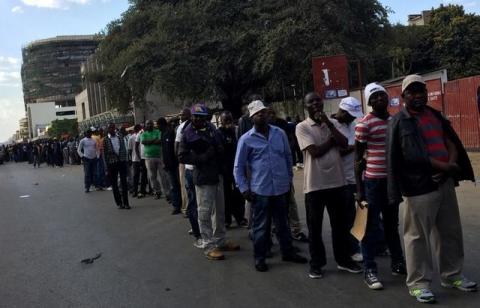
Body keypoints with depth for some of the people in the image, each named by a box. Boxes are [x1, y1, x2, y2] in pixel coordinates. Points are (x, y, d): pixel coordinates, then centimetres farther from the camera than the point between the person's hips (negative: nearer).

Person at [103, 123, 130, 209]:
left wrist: (126, 161, 4)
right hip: (112, 163, -1)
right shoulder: (106, 140, 0)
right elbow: (104, 153, -1)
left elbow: (124, 150, 10)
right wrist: (107, 166, -4)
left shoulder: (120, 137, 9)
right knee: (114, 183, 4)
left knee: (124, 182, 0)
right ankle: (119, 203, 14)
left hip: (122, 162, 2)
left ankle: (126, 202, 4)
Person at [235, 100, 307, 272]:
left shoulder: (279, 133, 4)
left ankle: (288, 252, 32)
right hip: (260, 190, -3)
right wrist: (244, 188, -8)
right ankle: (259, 258, 21)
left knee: (283, 223, 17)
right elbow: (239, 167, -2)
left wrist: (289, 179, 14)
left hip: (281, 188, 3)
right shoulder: (246, 139, -6)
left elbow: (288, 157, 14)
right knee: (260, 226, 7)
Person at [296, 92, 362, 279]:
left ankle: (343, 260, 26)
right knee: (315, 226, 5)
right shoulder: (302, 127, -5)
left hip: (336, 181, 4)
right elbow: (315, 151, -16)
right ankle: (316, 264, 18)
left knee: (341, 223, 12)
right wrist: (332, 139, -4)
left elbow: (344, 144, -6)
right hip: (315, 184, -4)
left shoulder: (331, 124, 10)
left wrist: (329, 124, -9)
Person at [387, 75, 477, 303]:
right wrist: (445, 166, -15)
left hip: (445, 182, 7)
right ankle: (418, 282, 12)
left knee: (450, 232, 15)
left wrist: (450, 166, -9)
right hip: (419, 185, -7)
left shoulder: (436, 116, 15)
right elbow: (413, 156, -15)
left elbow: (451, 142, 10)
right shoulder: (399, 122, -7)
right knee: (418, 236, 0)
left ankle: (452, 275, 31)